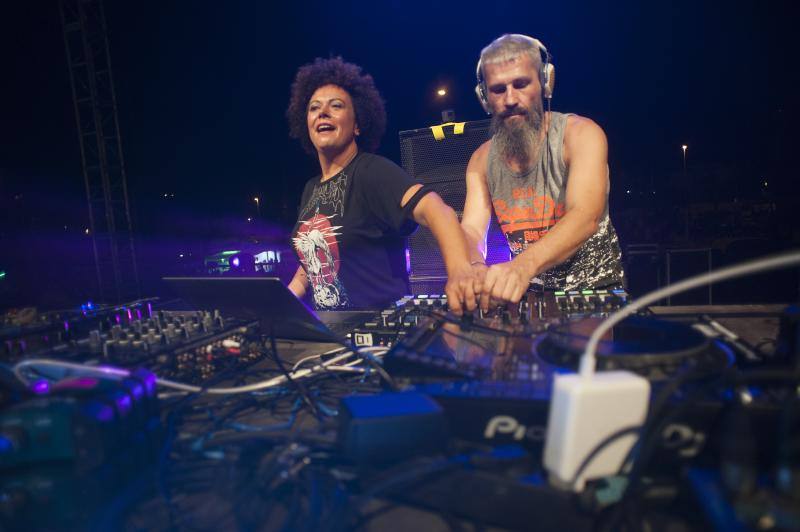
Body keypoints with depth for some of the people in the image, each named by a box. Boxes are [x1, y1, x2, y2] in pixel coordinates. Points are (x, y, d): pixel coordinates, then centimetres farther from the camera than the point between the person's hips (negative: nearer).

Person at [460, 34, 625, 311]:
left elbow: (586, 216, -27)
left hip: (594, 289, -4)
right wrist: (475, 268, -33)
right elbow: (471, 229, -8)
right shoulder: (482, 159, 3)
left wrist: (523, 265, -46)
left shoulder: (580, 134, -11)